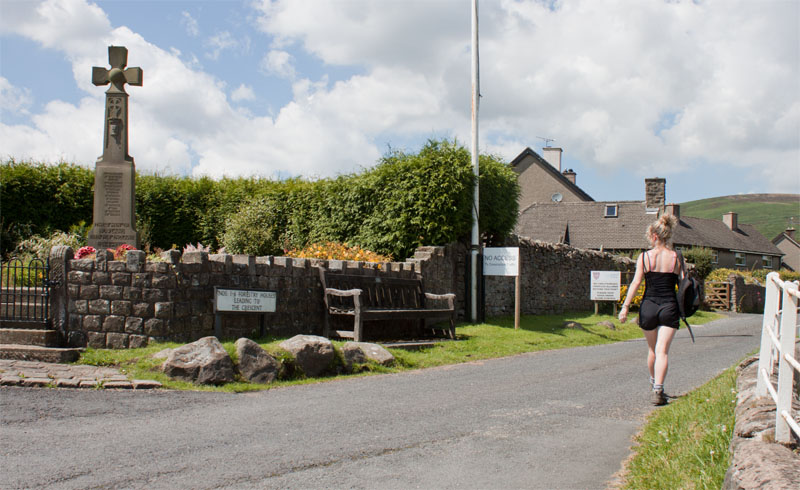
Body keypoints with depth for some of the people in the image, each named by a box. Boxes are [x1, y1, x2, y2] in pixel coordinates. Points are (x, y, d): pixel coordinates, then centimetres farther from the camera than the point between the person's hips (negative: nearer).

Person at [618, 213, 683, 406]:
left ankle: (654, 383, 38)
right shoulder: (676, 257, -1)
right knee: (662, 350, -3)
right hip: (670, 307, -1)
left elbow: (636, 283, -7)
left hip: (649, 306, 1)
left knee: (652, 349, 19)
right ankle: (658, 390, -16)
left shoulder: (644, 256, -3)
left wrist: (625, 306, -4)